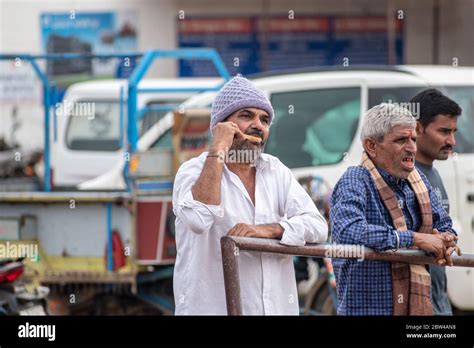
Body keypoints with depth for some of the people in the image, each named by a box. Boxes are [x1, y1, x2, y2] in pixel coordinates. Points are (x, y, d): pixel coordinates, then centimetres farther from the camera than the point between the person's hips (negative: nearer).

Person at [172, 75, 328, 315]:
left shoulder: (276, 171, 9)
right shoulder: (194, 171, -5)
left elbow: (317, 226, -1)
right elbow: (199, 219, -26)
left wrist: (265, 229, -17)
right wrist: (218, 149, -19)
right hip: (213, 308, -5)